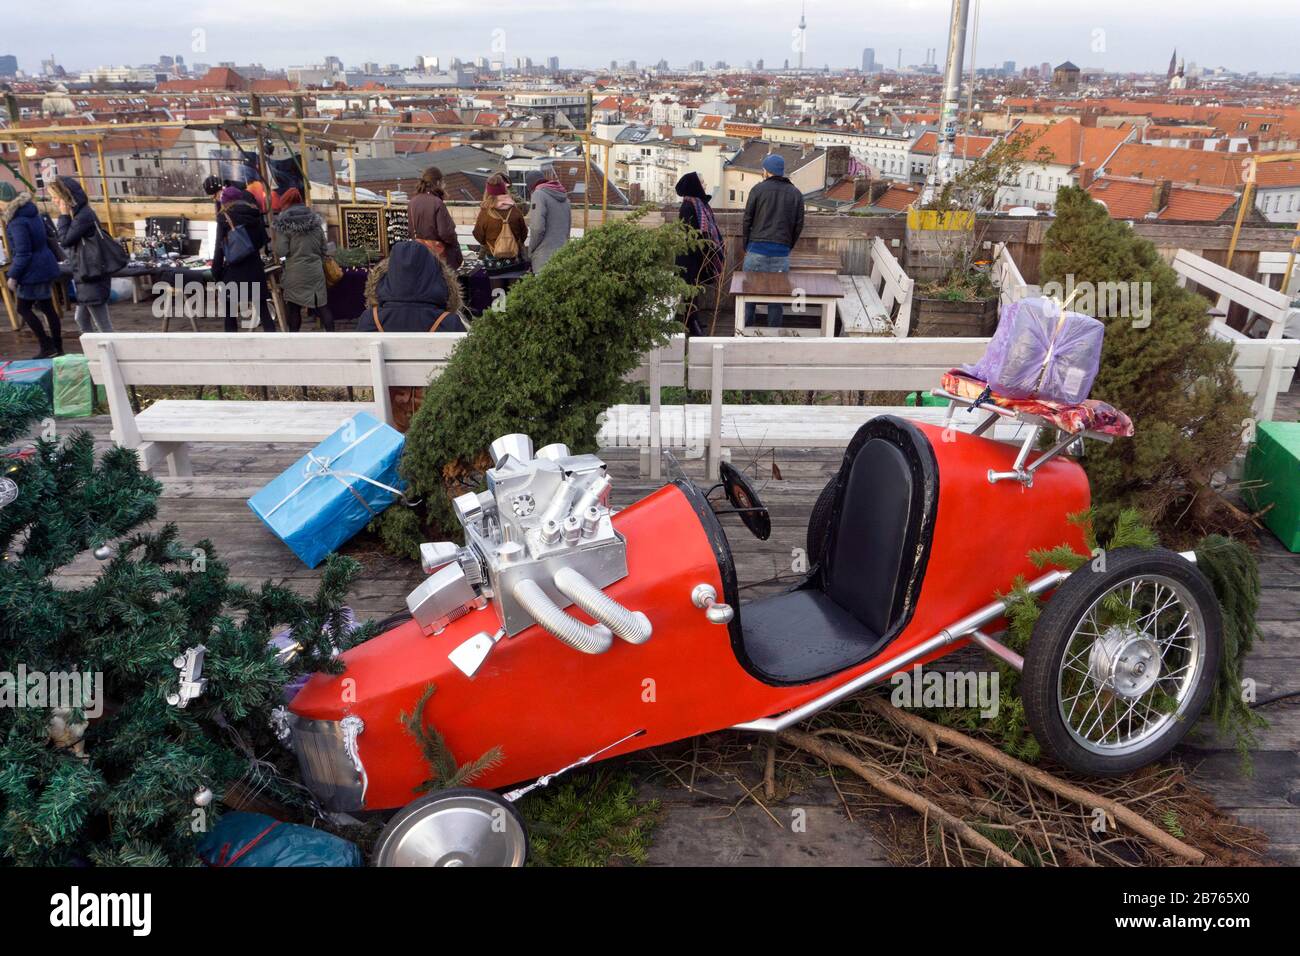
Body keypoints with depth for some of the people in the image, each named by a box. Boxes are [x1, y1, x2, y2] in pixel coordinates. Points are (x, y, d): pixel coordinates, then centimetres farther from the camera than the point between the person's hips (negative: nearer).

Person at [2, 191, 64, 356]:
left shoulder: (17, 223, -18)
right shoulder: (34, 215, 8)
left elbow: (23, 253, -19)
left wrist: (13, 276, -13)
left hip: (33, 271, -9)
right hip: (46, 267, 9)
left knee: (23, 308, 3)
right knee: (48, 308, 12)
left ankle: (46, 346, 2)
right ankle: (57, 348, 16)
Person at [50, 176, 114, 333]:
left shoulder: (84, 216, -20)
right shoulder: (79, 213, 11)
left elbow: (65, 241, -14)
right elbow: (66, 240, 15)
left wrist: (64, 215, -11)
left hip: (92, 278, -11)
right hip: (86, 276, 11)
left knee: (103, 325, -5)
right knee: (82, 319, 19)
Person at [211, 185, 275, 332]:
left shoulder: (224, 217, -4)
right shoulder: (254, 214, 6)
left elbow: (220, 248, -4)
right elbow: (263, 240, 14)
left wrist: (216, 272, 2)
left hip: (234, 270, -4)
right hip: (255, 268, 4)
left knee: (230, 311, 7)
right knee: (263, 308, 8)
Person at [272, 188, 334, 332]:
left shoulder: (284, 223, -8)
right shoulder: (315, 220, 7)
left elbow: (281, 252, -12)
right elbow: (323, 249, 12)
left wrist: (276, 254, 10)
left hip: (295, 273, -4)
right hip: (316, 271, 4)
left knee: (294, 307, 5)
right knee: (322, 305, 8)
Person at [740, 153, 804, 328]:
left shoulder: (758, 189, 1)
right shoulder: (796, 193, 10)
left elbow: (747, 220, 1)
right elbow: (799, 225, 9)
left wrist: (746, 246, 10)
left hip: (757, 250, -2)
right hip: (782, 254, 2)